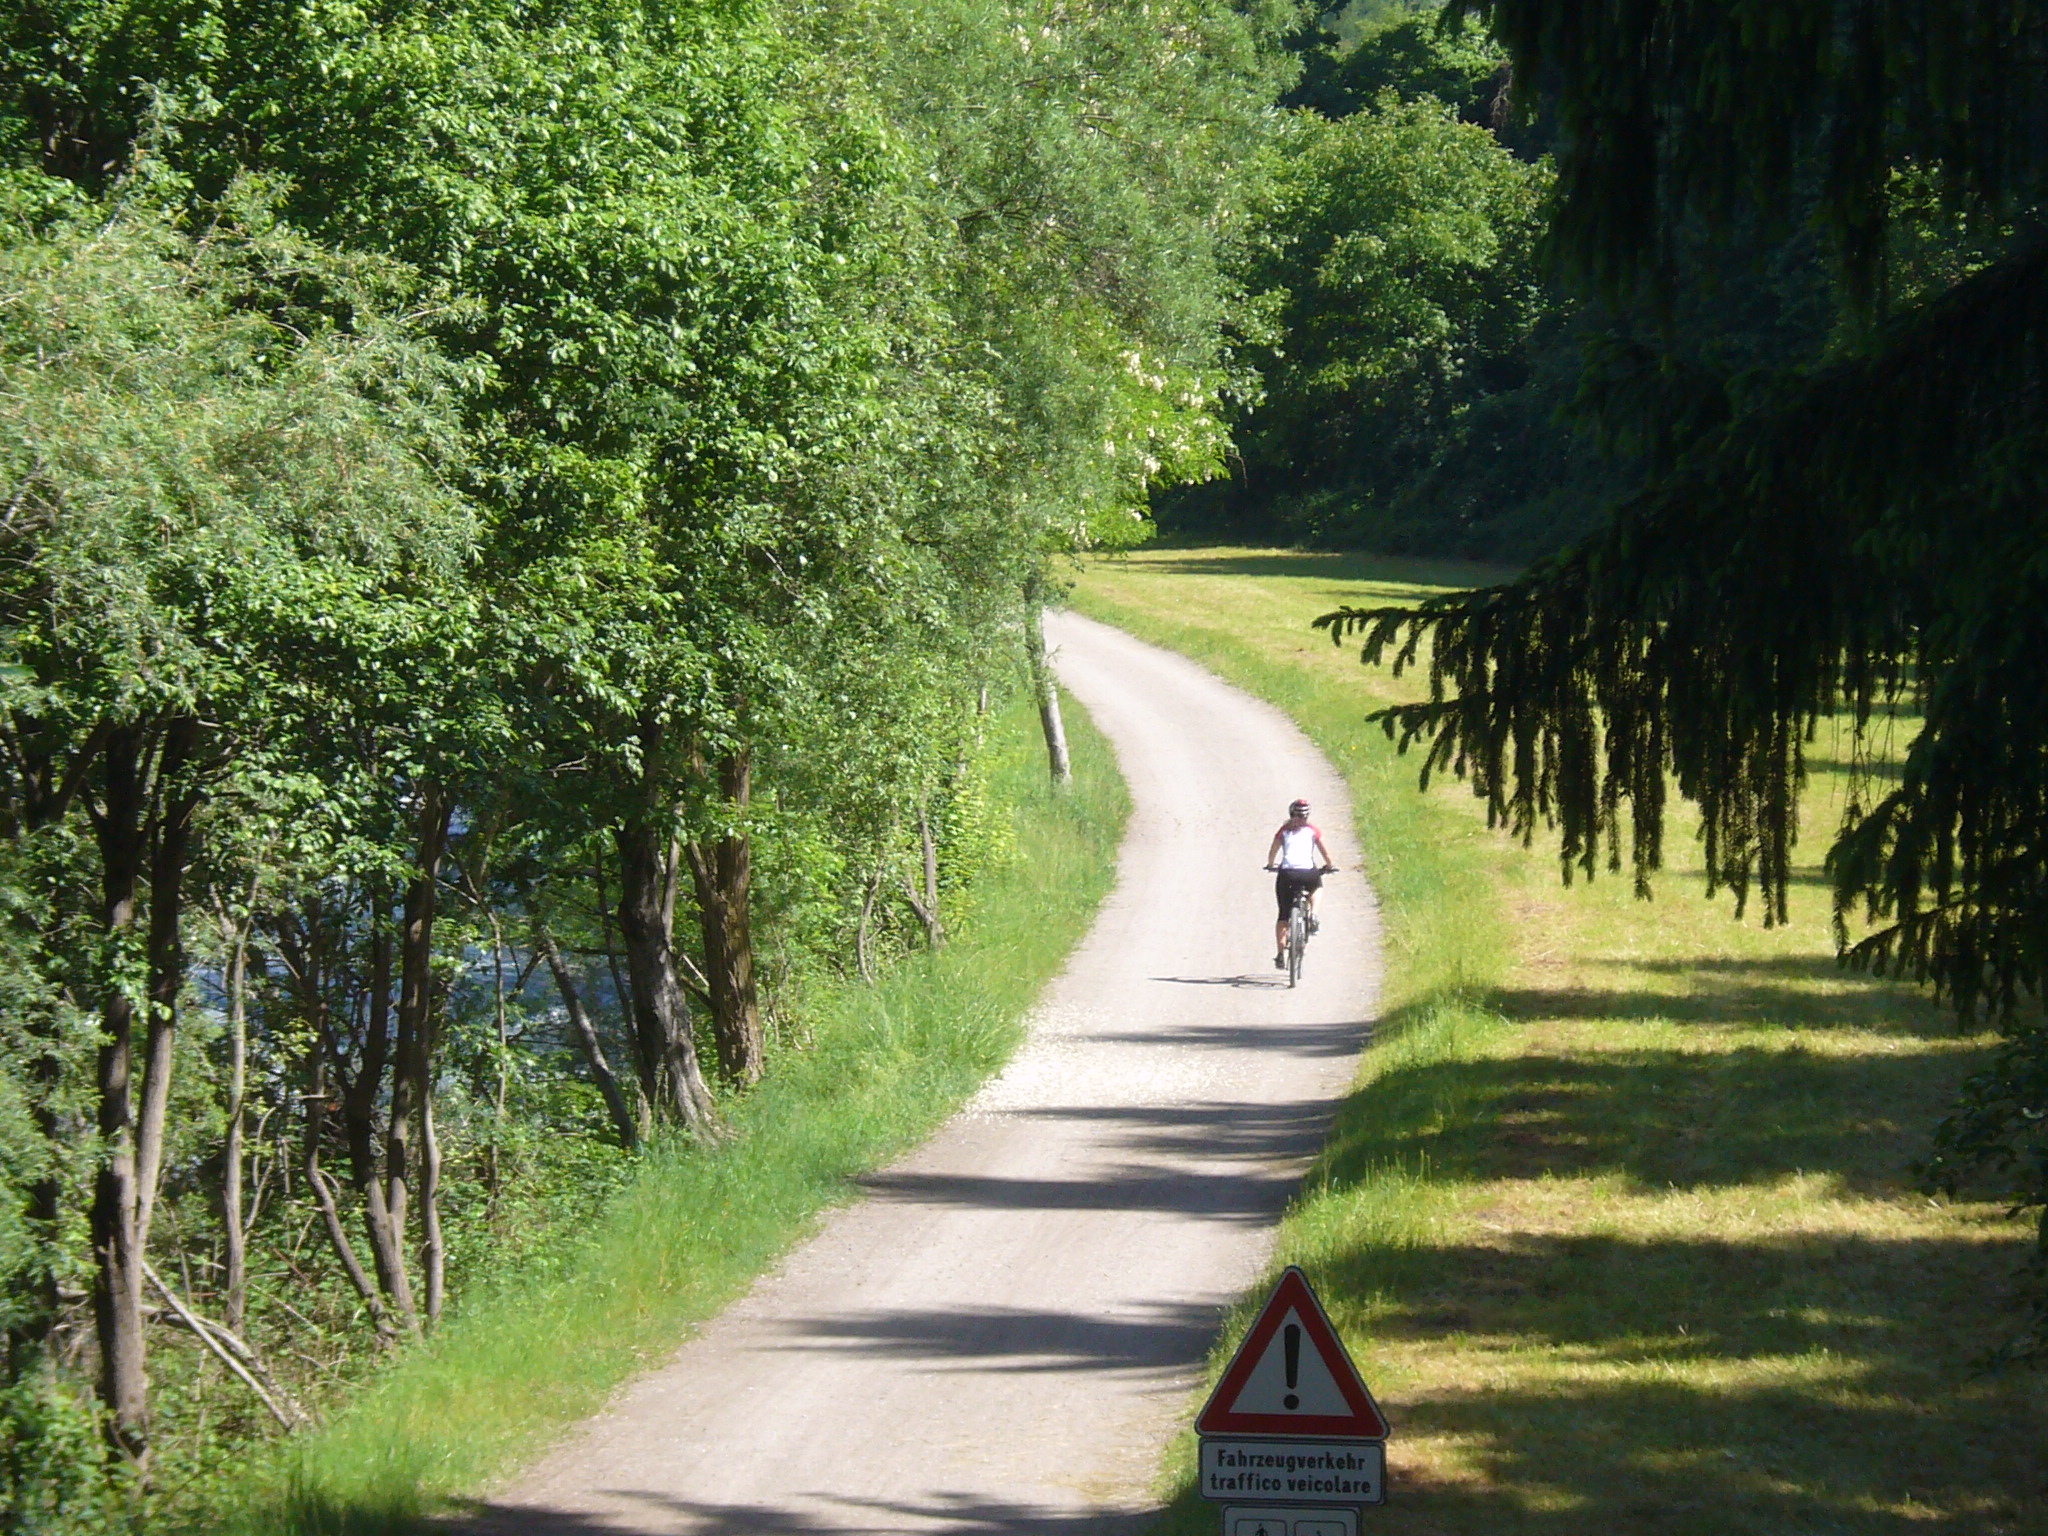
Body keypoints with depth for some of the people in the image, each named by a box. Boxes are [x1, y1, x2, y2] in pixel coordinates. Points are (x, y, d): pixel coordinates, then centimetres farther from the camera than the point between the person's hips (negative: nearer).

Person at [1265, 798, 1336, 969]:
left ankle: (1280, 953, 1)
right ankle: (1313, 915, 11)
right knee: (1316, 886, 36)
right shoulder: (1312, 831, 13)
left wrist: (1271, 865, 41)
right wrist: (1330, 866, 31)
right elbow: (1326, 854, 12)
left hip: (1286, 874, 0)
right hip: (1308, 874, 0)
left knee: (1283, 916, 11)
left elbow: (1272, 854, 21)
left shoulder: (1284, 831, 15)